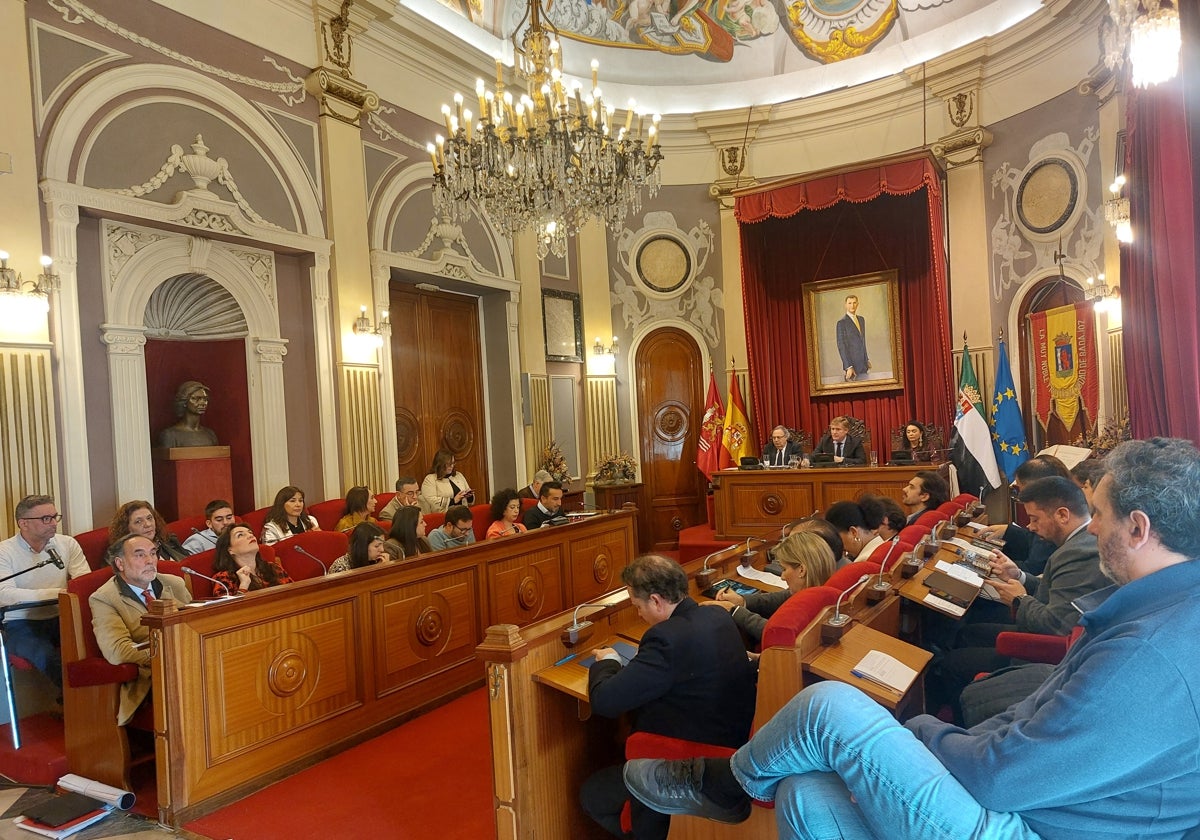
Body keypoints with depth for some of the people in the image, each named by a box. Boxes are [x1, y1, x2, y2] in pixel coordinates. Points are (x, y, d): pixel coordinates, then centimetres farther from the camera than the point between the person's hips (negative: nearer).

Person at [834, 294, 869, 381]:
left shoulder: (862, 319, 14)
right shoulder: (842, 322, -9)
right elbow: (841, 346, -13)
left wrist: (867, 360, 17)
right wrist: (848, 367, -18)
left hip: (863, 365, 7)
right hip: (852, 365, -7)